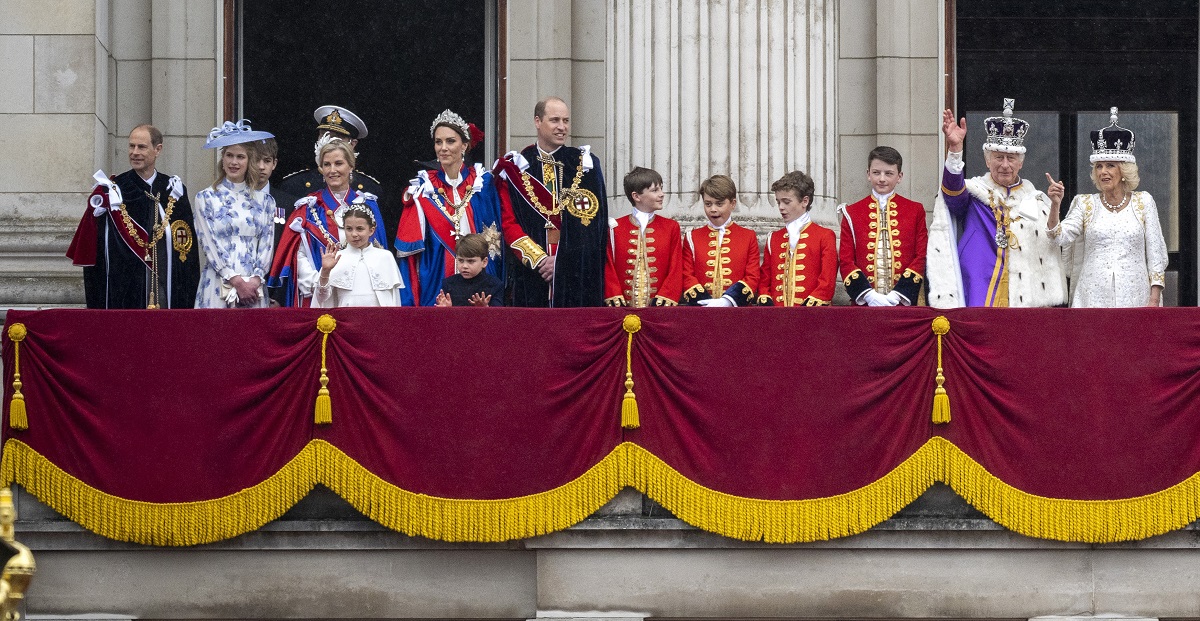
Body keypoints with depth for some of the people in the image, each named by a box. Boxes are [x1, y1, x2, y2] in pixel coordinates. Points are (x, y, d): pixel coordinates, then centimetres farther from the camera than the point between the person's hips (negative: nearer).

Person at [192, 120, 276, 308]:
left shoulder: (264, 201, 12)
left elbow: (267, 245, 7)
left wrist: (256, 280, -8)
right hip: (218, 285, -2)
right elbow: (210, 244, -2)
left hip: (254, 286, 2)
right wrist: (236, 281, -11)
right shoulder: (206, 198, 5)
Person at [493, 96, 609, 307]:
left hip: (576, 275, 0)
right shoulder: (515, 167, 8)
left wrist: (562, 261, -10)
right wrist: (538, 259, -11)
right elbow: (508, 223, 2)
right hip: (529, 272, 0)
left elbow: (593, 224, 1)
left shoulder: (585, 165, 8)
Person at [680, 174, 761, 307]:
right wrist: (706, 304, -9)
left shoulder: (749, 237, 12)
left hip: (737, 308, 0)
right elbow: (687, 276, 7)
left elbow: (752, 278, 5)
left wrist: (727, 301, -10)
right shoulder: (692, 237, 14)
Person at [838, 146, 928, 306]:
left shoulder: (916, 211, 9)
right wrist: (868, 295, -11)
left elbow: (921, 257, 3)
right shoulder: (852, 213, 9)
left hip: (904, 303, 0)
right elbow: (845, 261, 4)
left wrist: (899, 295, -9)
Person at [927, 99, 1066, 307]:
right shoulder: (974, 192, 8)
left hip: (1028, 299, 2)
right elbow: (953, 190, -17)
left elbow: (1051, 256, 17)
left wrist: (1055, 304, 8)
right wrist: (955, 149, -34)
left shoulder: (1038, 200, 16)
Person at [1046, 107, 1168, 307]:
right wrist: (1055, 206, -21)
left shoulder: (1143, 202, 7)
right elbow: (1060, 237, -5)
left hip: (1134, 297, -1)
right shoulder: (1085, 204, 9)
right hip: (1094, 297, 1)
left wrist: (1154, 300, -1)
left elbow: (1155, 253, 6)